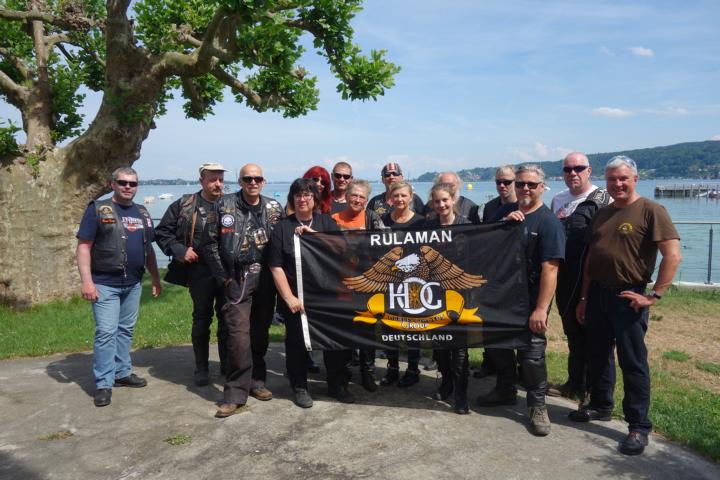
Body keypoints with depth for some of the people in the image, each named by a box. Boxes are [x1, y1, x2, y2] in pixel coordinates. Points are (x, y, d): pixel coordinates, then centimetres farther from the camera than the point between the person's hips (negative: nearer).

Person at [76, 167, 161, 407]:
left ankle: (122, 372, 26)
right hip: (105, 284, -5)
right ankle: (103, 384, 2)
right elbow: (84, 246, -9)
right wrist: (87, 281, -16)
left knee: (126, 330, 14)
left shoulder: (142, 213, 13)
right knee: (106, 332, -6)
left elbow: (148, 249, 18)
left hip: (133, 284, 6)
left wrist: (156, 279, 15)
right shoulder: (98, 209, -4)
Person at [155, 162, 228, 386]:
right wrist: (179, 250, -7)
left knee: (227, 318, 9)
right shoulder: (184, 206, 1)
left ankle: (227, 365, 24)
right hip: (200, 271, -1)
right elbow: (162, 232, 6)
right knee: (202, 319, 10)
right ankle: (201, 368, 23)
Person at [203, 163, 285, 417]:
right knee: (239, 334, -11)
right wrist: (224, 277, -3)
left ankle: (255, 380, 27)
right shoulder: (224, 205, 0)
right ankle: (236, 393, -2)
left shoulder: (274, 208, 7)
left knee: (261, 332, 11)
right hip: (237, 279, -3)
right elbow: (210, 243, 1)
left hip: (266, 278, 3)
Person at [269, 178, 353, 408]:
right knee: (297, 342, 5)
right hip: (296, 298, -1)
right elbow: (276, 267, -2)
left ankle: (337, 385, 23)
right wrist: (289, 298, -9)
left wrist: (312, 233, -15)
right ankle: (300, 388, 23)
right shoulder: (282, 227, 3)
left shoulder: (327, 222, 9)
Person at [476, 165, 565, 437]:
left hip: (531, 299, -6)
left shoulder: (548, 221, -13)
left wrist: (541, 309, -25)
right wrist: (505, 223, -12)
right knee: (499, 345, 18)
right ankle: (506, 391, 38)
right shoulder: (505, 212, 7)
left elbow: (550, 268, -20)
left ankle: (537, 406, 17)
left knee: (532, 353, -2)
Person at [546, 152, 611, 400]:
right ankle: (575, 382, 30)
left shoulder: (603, 199, -6)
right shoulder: (557, 200, 13)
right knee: (572, 332, 16)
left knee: (591, 334, 4)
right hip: (564, 277, 6)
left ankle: (591, 388, 17)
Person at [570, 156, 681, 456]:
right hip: (597, 293, 6)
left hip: (627, 297, -6)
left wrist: (655, 295, -16)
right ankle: (600, 405, 34)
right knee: (598, 355, 17)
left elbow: (673, 255, -14)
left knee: (633, 362, 1)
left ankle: (639, 426, 12)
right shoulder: (602, 214, 12)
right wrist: (584, 298, 13)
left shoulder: (651, 211, -8)